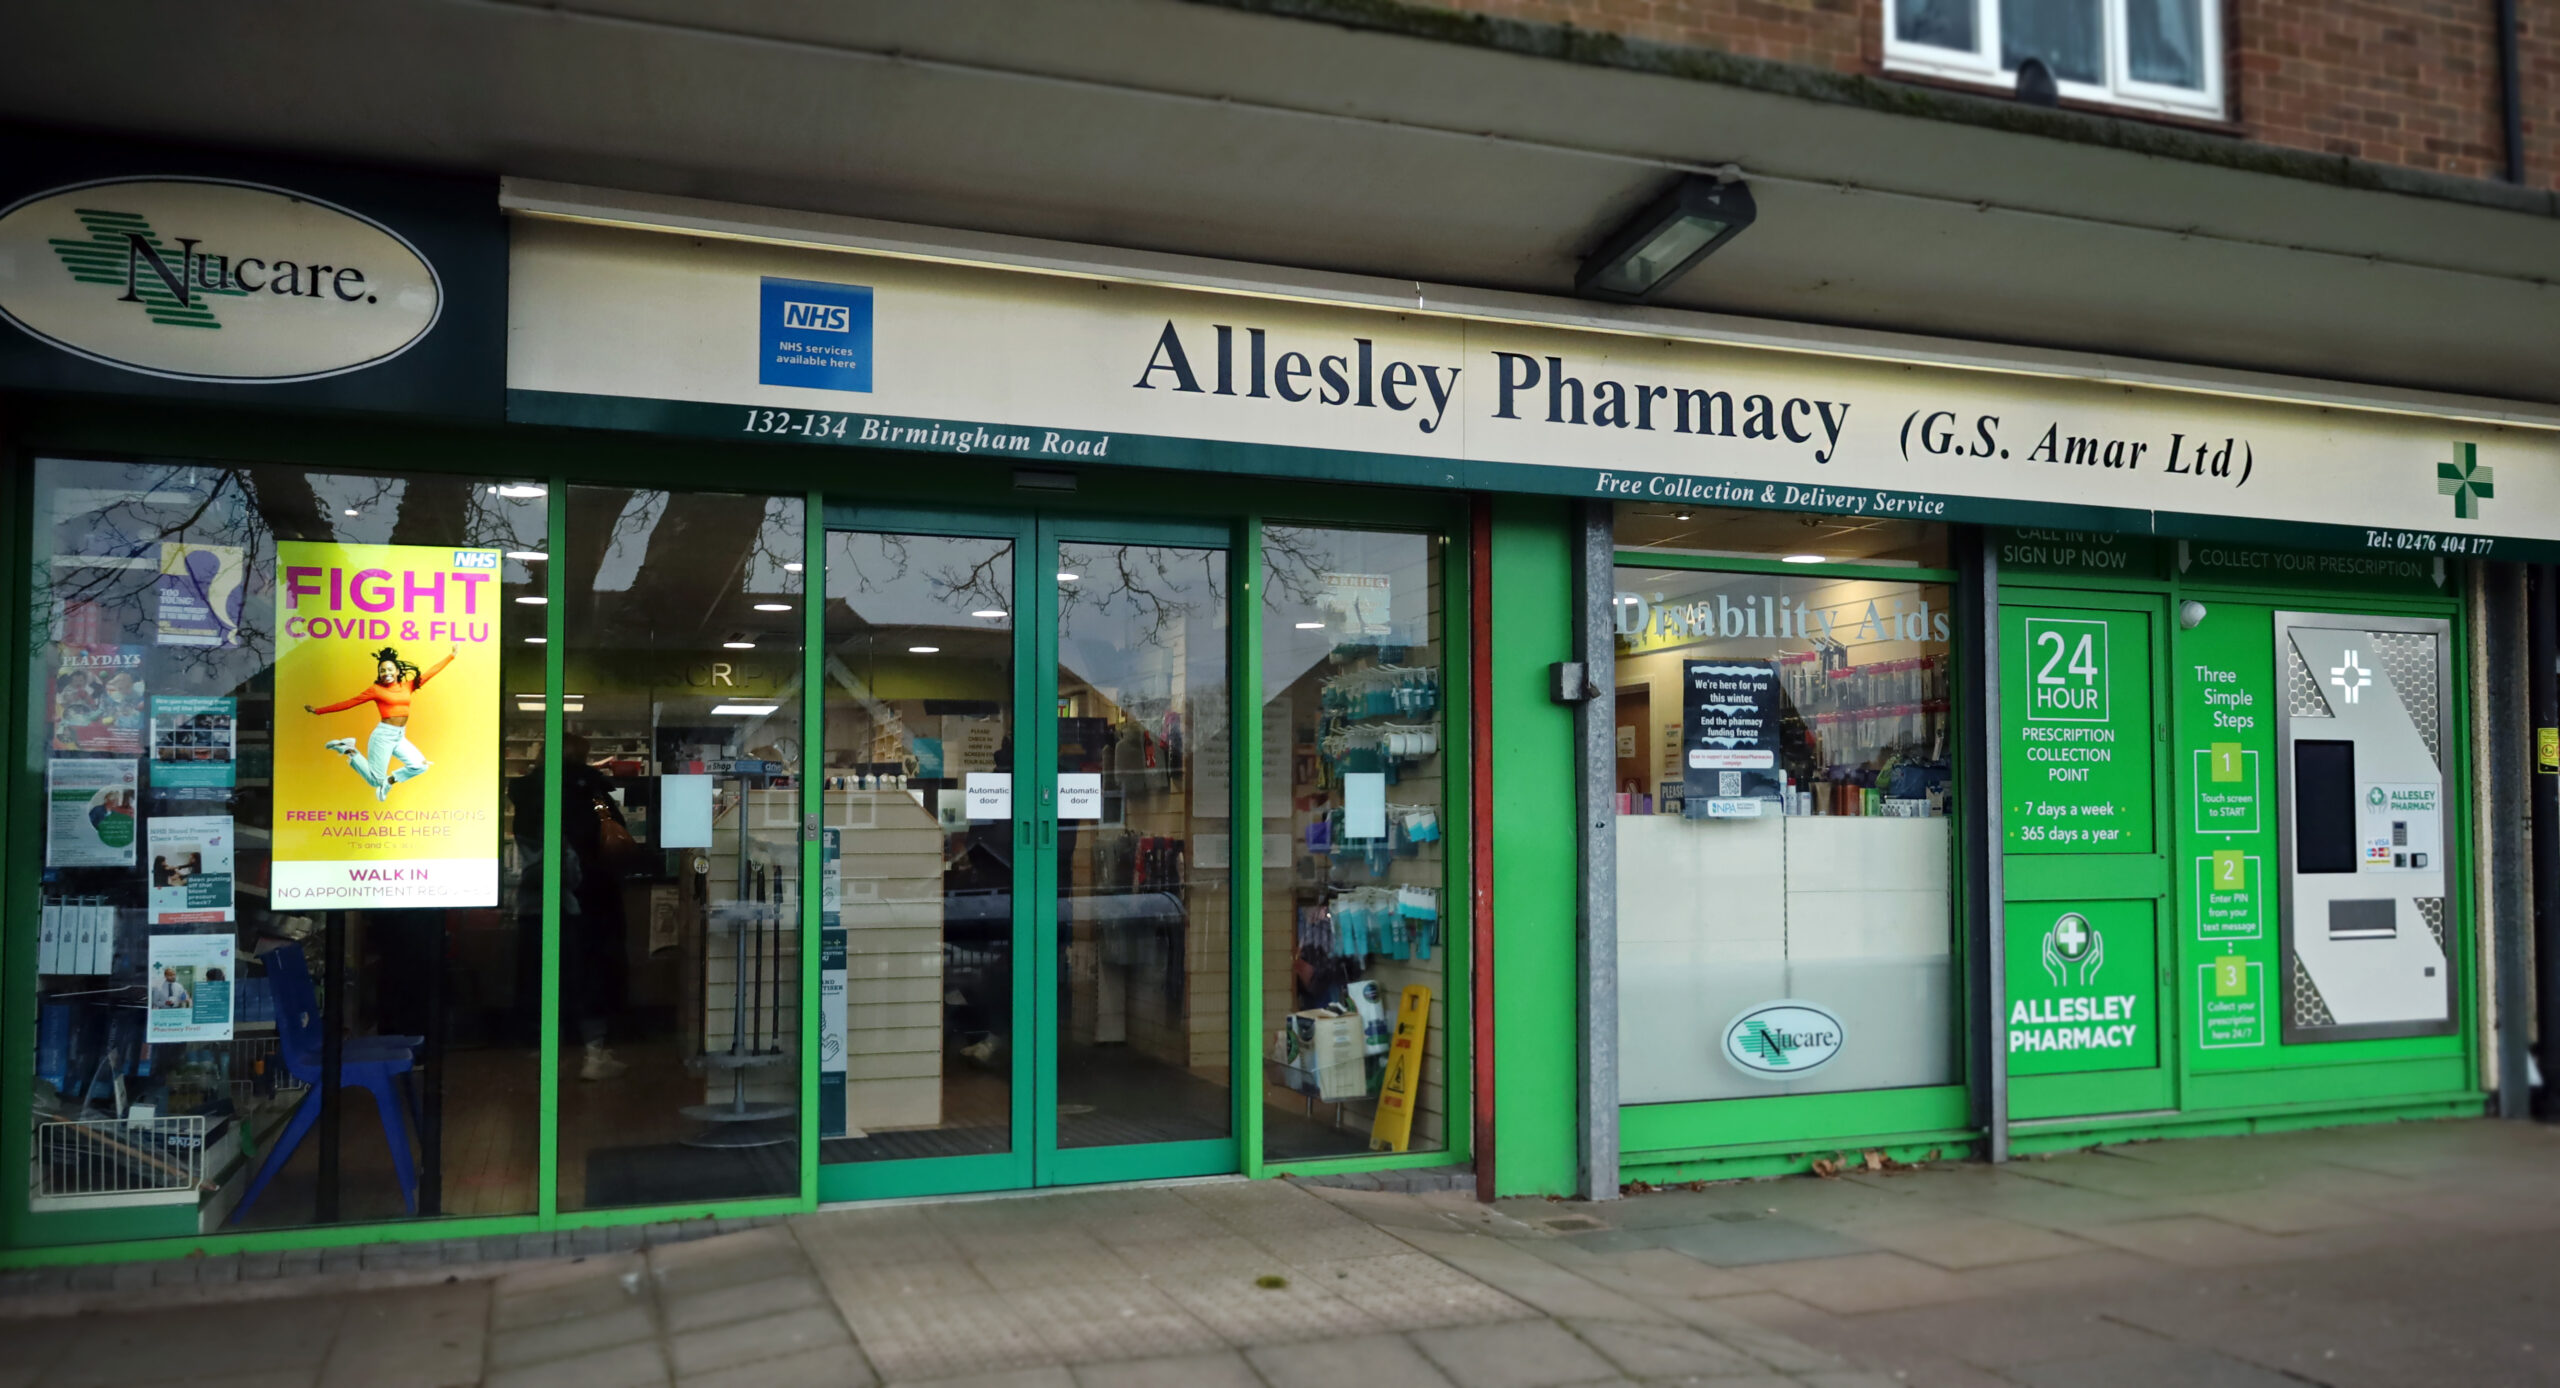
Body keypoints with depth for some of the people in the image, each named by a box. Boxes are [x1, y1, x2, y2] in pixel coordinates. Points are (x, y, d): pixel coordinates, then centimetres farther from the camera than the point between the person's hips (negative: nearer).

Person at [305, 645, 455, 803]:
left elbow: (430, 672, 12)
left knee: (420, 765, -12)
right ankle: (349, 751, 16)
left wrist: (451, 656, 13)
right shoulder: (376, 689, -3)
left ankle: (389, 781, 11)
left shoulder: (408, 686, 10)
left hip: (400, 737, 5)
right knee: (375, 780, -3)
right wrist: (318, 711, -1)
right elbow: (348, 702, -1)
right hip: (384, 735, -5)